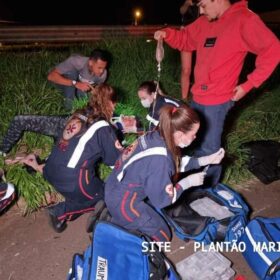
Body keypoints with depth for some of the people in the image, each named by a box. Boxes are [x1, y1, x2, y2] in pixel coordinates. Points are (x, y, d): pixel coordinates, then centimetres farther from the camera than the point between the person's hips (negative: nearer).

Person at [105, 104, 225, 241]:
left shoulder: (157, 136, -8)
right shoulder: (159, 159, -32)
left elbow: (176, 163, 8)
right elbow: (162, 199, -21)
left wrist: (207, 160, 6)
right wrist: (188, 181, -13)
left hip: (118, 187, 8)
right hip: (123, 201, -8)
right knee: (162, 236, 11)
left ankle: (116, 214, 21)